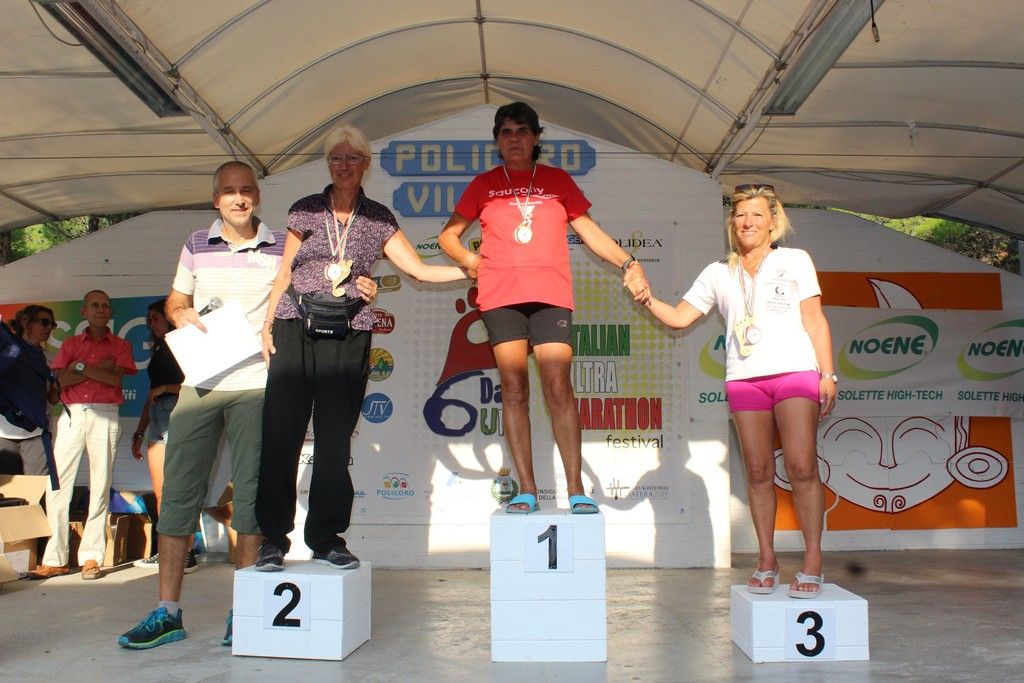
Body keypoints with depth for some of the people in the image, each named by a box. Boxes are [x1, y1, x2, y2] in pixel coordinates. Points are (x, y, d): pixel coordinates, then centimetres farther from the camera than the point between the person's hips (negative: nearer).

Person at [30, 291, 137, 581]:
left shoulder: (120, 346, 12)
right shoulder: (70, 344, 18)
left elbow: (115, 379, -5)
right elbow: (61, 380, 2)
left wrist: (80, 366, -3)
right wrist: (99, 369, -4)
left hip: (105, 416, -2)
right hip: (72, 415, 2)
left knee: (100, 486, -4)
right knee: (56, 484, -6)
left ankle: (91, 557, 1)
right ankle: (55, 559, -2)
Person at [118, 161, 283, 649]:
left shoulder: (281, 248, 6)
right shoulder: (196, 246, 14)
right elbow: (175, 302, 22)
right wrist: (182, 315, -1)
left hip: (256, 385, -2)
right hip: (200, 384, 3)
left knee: (250, 492, 0)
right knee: (178, 490, 1)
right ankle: (167, 612, 10)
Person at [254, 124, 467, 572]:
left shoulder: (378, 219, 12)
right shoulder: (305, 211, 11)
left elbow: (420, 270, 10)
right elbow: (284, 273, 11)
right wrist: (267, 323, 2)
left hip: (348, 337, 0)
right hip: (296, 332, 0)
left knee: (335, 440, 1)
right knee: (280, 434, -4)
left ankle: (326, 538, 12)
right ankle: (273, 539, 6)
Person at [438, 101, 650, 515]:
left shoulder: (558, 180, 18)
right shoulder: (484, 184, 18)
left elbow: (589, 231, 15)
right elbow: (448, 235, 20)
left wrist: (628, 264, 2)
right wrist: (468, 259, 1)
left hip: (550, 293, 0)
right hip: (500, 294, 1)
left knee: (558, 388, -9)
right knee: (514, 388, -3)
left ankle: (576, 490, -5)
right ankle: (526, 491, 1)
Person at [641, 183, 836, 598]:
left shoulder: (795, 261, 12)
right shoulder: (718, 273, 17)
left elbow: (815, 320, 9)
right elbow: (679, 317, 15)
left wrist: (827, 374, 2)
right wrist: (647, 300, -2)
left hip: (795, 372, -2)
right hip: (744, 379, 2)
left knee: (801, 467, -12)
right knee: (758, 472, 3)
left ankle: (812, 561, -4)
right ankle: (766, 560, 11)